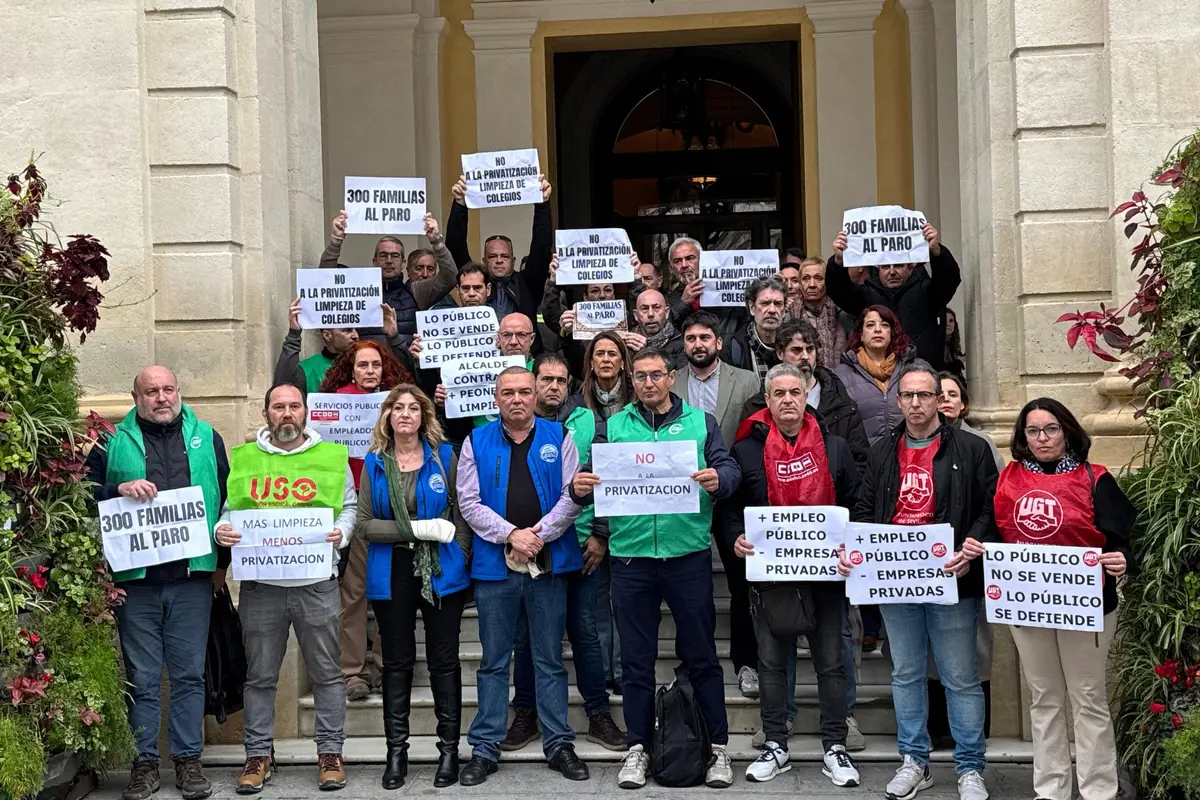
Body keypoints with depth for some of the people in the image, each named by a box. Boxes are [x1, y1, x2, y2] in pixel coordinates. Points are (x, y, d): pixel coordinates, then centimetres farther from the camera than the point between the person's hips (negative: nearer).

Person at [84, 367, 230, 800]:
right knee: (141, 677, 5)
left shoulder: (206, 438, 11)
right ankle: (144, 762, 16)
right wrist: (120, 490, -15)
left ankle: (188, 759, 15)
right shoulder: (114, 442, 8)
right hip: (135, 578, 0)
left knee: (189, 673, 6)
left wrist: (222, 560, 8)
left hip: (192, 575, 1)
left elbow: (225, 499, 12)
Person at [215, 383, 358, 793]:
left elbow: (349, 506, 8)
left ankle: (330, 752, 17)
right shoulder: (243, 458, 10)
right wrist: (222, 530, -8)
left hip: (316, 582, -1)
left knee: (326, 672, 5)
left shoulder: (331, 456, 7)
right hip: (260, 585, 1)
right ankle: (258, 754, 20)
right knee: (260, 675, 8)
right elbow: (229, 509, 13)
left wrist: (341, 532, -11)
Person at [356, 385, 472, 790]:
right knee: (397, 663, 8)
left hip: (441, 572, -1)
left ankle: (449, 749, 13)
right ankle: (396, 750, 16)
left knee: (444, 662, 4)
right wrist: (416, 529, -14)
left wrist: (460, 558, -8)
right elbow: (362, 524, -4)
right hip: (391, 574, 1)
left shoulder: (444, 456, 2)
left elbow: (461, 514, 3)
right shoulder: (375, 463, 4)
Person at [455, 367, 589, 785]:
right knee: (493, 662, 8)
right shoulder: (477, 442, 4)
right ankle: (485, 748, 15)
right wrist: (510, 534, -12)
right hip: (494, 564, 0)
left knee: (550, 660, 8)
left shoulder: (558, 437, 4)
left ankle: (558, 744, 17)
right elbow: (469, 502, -1)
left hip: (549, 563, 0)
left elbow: (572, 495, -1)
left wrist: (539, 534, -12)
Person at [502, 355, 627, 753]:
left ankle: (598, 713, 18)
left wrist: (600, 534, -3)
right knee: (526, 632, 9)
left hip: (581, 544, 0)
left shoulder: (587, 422, 3)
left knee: (585, 631, 6)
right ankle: (525, 713, 22)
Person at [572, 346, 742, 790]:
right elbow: (592, 474, 4)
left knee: (701, 654, 6)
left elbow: (729, 467, -1)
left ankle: (718, 747, 17)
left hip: (688, 554, -1)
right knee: (636, 657, 9)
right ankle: (637, 747, 20)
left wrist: (718, 479, -23)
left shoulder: (700, 422, 8)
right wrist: (581, 488, -18)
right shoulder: (614, 426, 10)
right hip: (630, 556, 1)